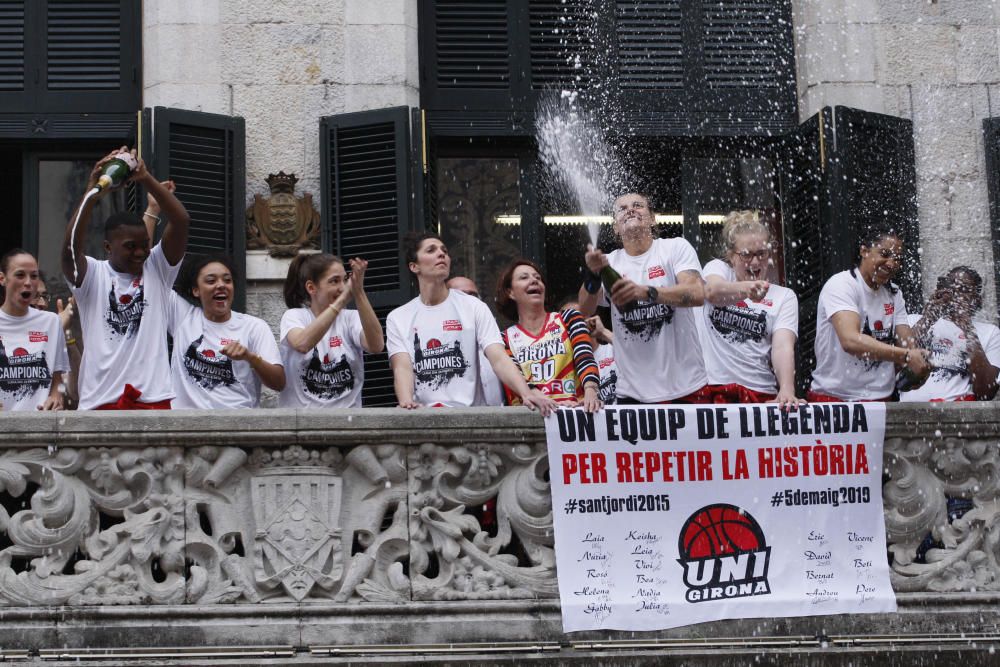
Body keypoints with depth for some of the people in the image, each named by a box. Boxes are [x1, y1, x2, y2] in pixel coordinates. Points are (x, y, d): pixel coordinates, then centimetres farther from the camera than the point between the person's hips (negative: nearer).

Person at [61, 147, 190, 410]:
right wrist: (92, 193, -25)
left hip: (153, 398, 1)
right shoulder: (91, 275, 4)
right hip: (100, 401, -1)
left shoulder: (157, 269, 8)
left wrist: (146, 179, -14)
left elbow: (181, 221, -5)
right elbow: (70, 247, -16)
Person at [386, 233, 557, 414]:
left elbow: (499, 359, -4)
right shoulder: (397, 318, 10)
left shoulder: (474, 307, 8)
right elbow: (402, 368, -3)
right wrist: (406, 404, -25)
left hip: (467, 412, 0)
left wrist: (527, 394, -23)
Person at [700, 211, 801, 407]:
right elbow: (712, 291, -13)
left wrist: (787, 390, -22)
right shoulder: (718, 268, 12)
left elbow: (783, 346, -3)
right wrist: (745, 288, -34)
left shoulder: (784, 296, 12)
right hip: (711, 388, -1)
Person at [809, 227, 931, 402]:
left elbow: (907, 343, 5)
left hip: (881, 398, 7)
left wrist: (920, 363, -18)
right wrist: (906, 356, -34)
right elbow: (851, 341, -26)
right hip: (834, 396, -7)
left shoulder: (894, 293, 13)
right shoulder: (841, 285, -11)